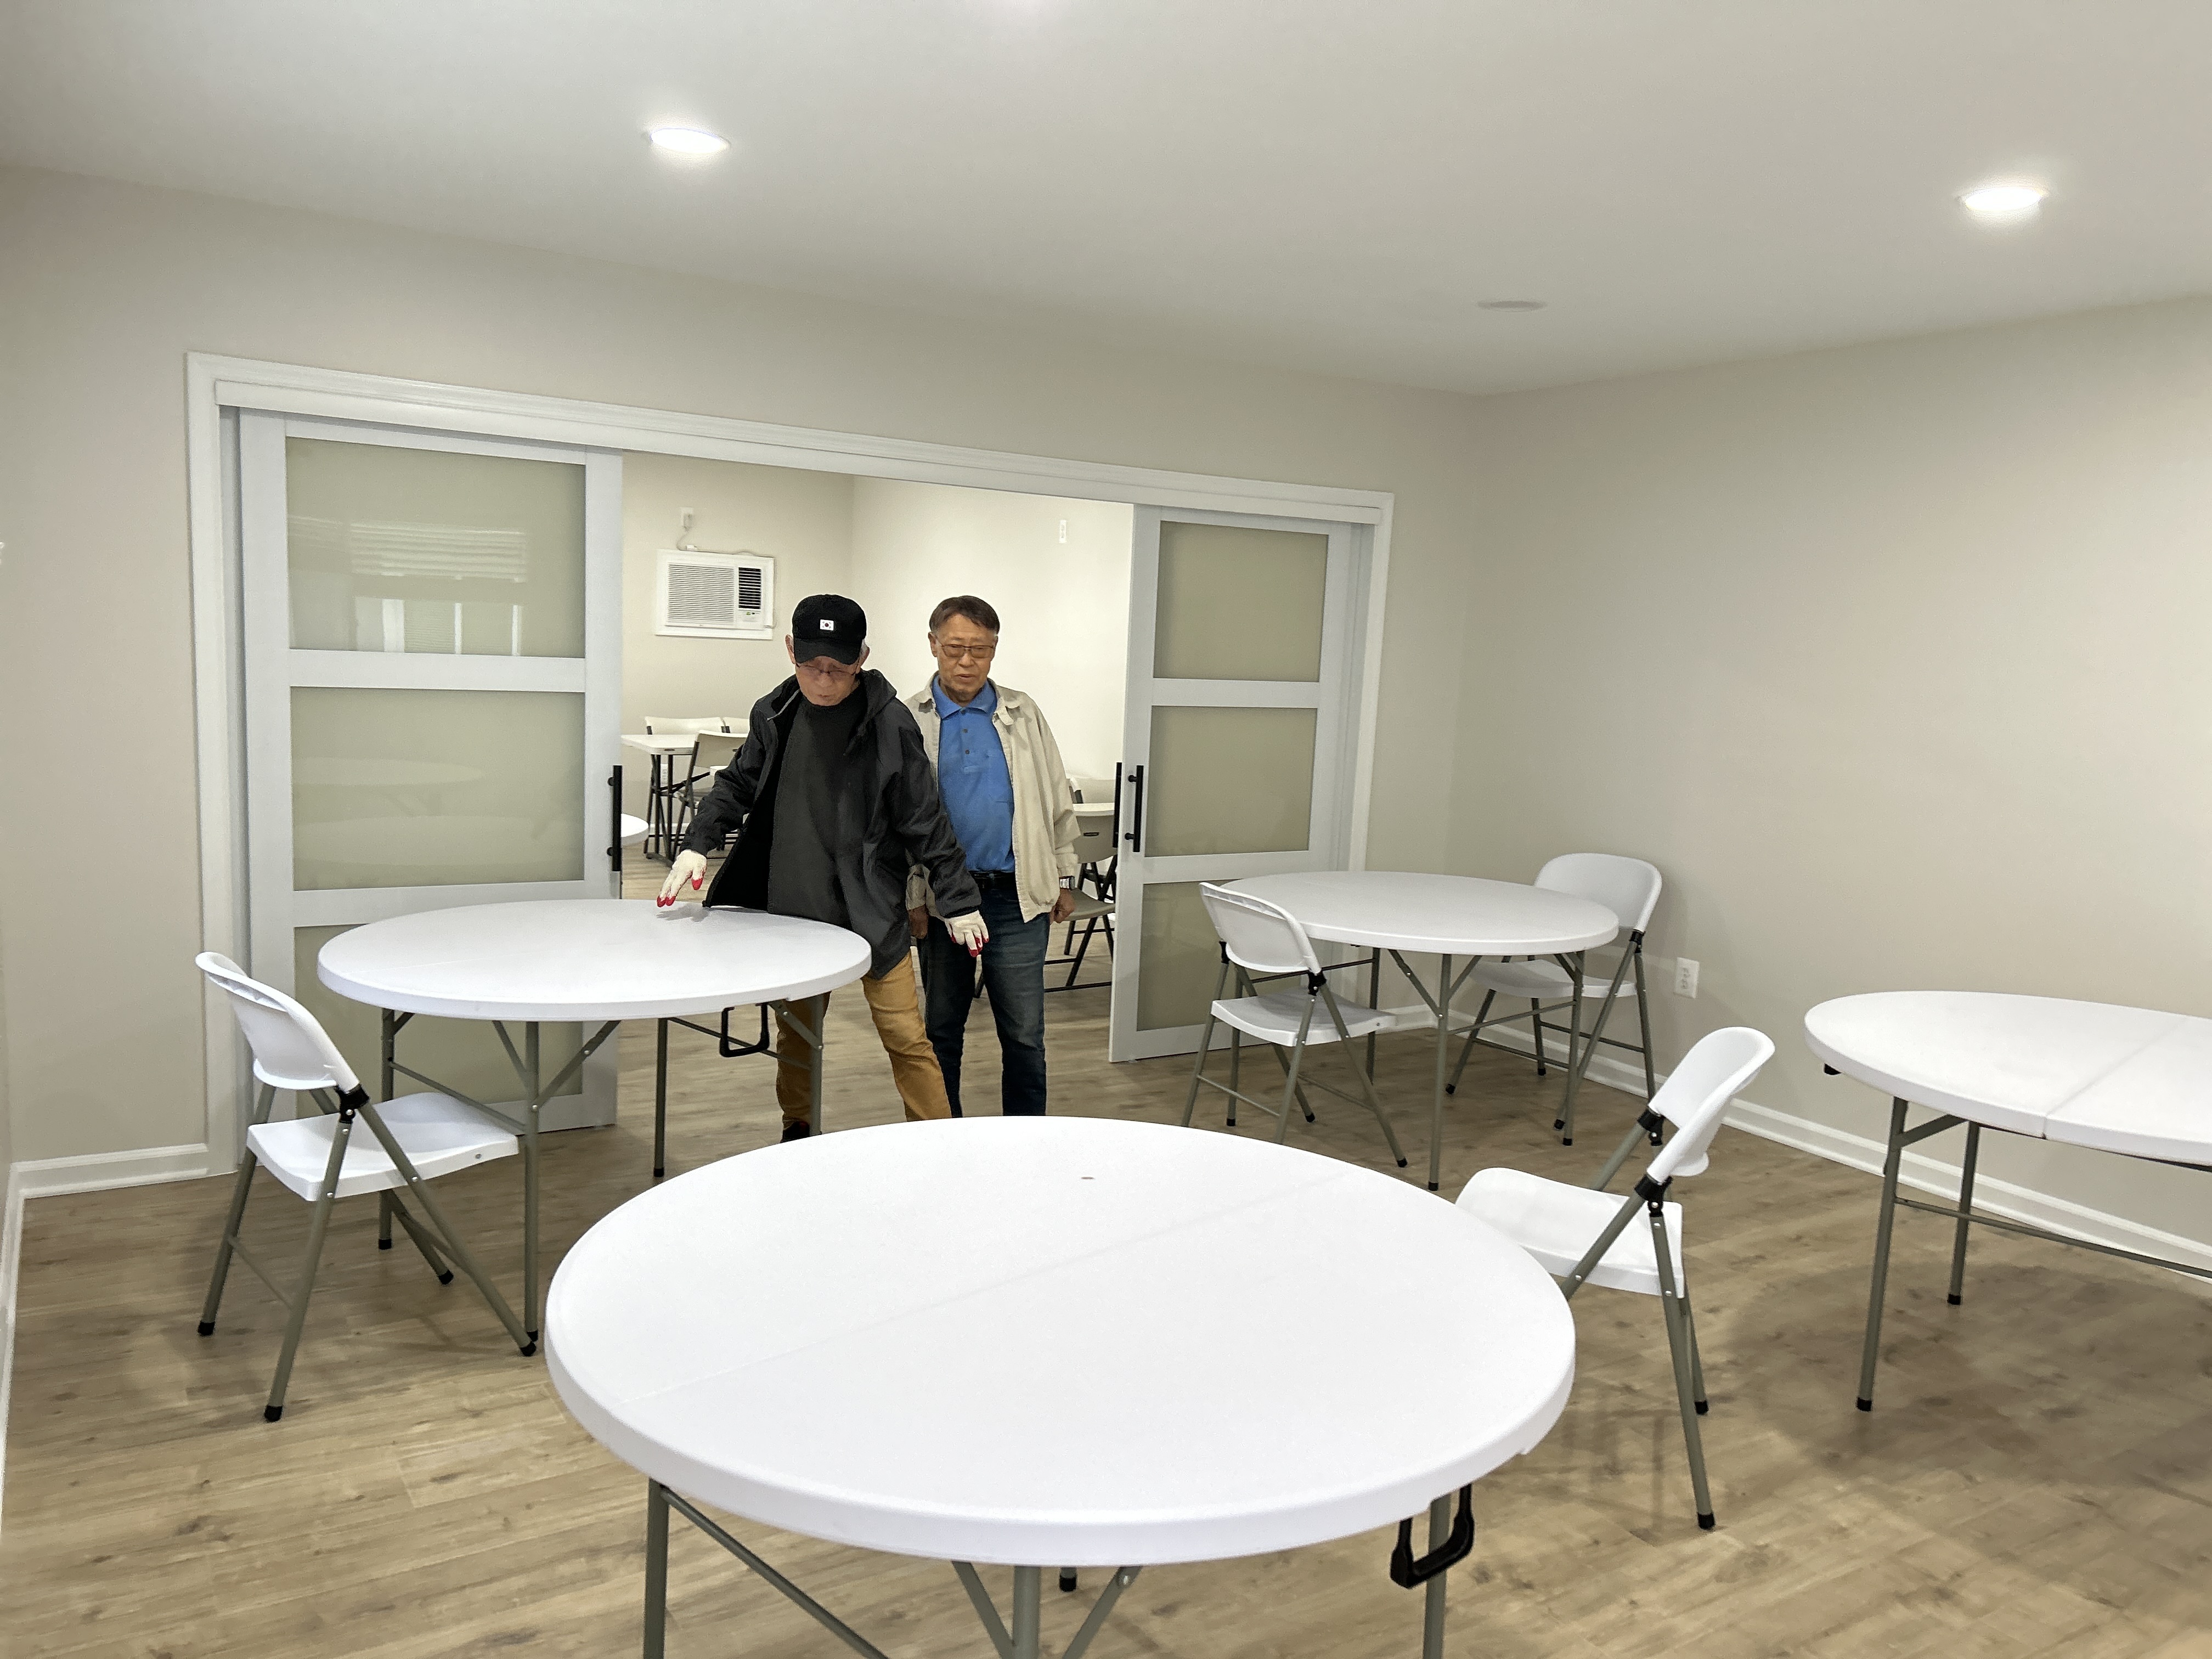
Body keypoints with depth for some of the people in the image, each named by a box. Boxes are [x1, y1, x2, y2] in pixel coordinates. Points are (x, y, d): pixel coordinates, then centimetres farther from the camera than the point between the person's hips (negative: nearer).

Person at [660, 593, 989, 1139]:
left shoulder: (888, 722, -11)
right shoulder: (775, 713, 2)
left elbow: (924, 819, -7)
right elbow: (738, 784, 13)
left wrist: (958, 899, -5)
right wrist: (698, 844, -2)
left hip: (871, 910, -4)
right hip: (791, 907, 5)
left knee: (905, 1036, -2)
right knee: (794, 1032, 17)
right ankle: (798, 1136, 35)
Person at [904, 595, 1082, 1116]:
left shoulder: (1024, 715, 5)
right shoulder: (908, 721, 1)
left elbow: (1057, 799, 11)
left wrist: (1064, 878, 10)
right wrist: (911, 898, -4)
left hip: (1018, 897, 0)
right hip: (941, 898, 0)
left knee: (1024, 1034, 3)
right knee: (942, 1030, 13)